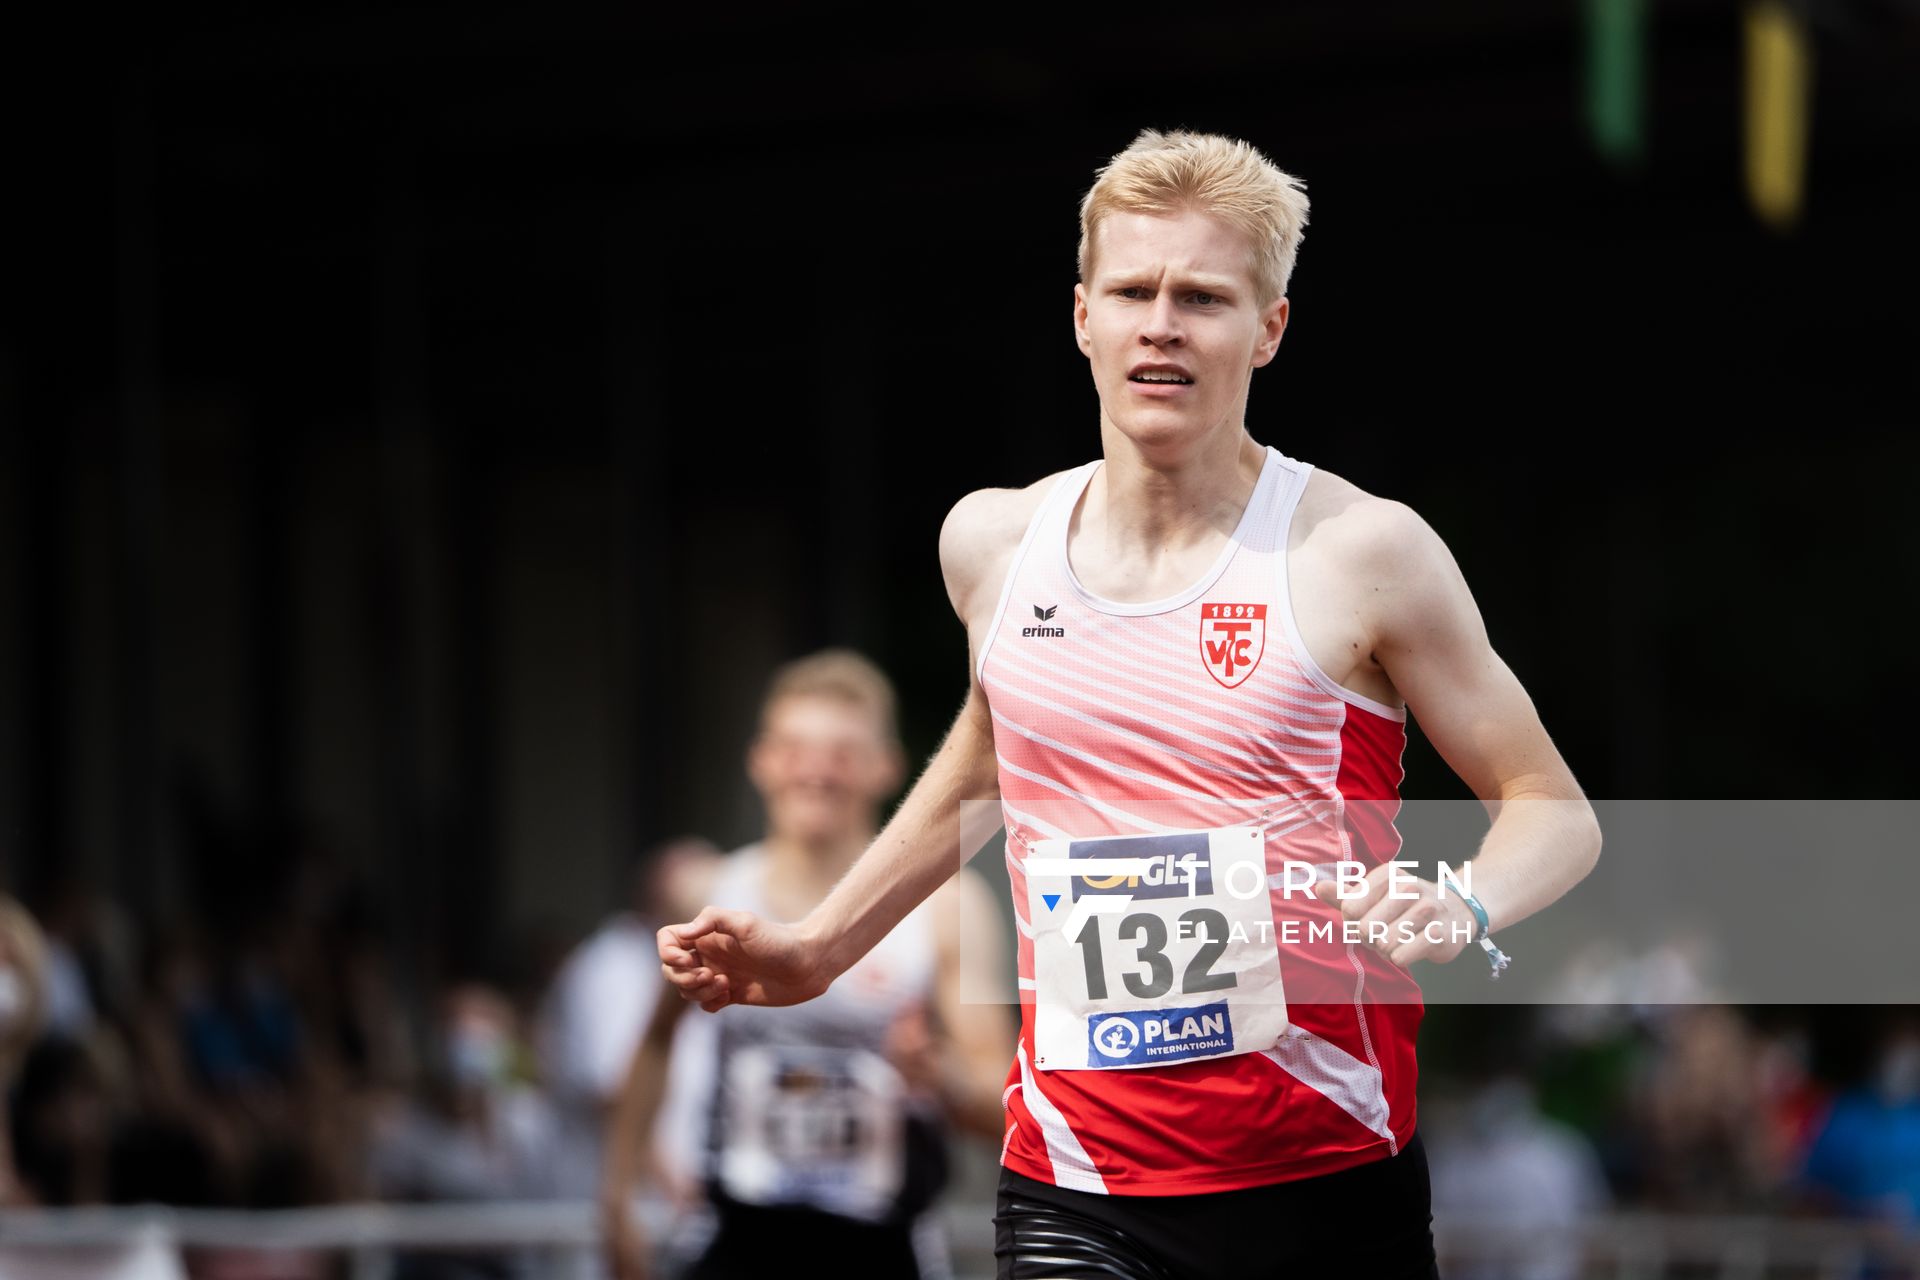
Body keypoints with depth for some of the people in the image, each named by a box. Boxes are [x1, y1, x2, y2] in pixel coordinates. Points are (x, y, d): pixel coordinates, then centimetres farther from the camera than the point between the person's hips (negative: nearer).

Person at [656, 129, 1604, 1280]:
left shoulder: (1363, 553, -6)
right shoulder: (993, 545, 6)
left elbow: (1556, 810, 0)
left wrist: (1465, 909, -20)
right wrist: (817, 948, 27)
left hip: (1331, 1187, -2)